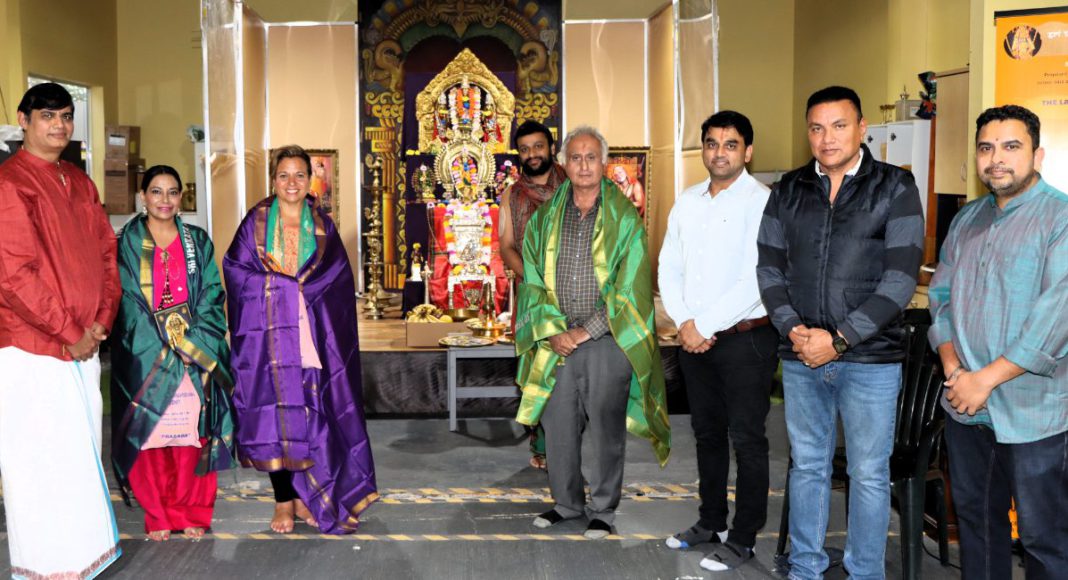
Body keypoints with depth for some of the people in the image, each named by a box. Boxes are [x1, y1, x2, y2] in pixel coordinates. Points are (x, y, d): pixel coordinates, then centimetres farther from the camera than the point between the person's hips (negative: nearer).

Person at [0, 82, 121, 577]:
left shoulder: (79, 183, 13)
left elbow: (106, 252, 13)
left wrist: (100, 322, 0)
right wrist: (69, 332, -14)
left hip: (83, 345, 8)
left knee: (81, 452, 15)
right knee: (42, 461, 0)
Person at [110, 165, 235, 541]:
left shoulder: (198, 242, 9)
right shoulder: (127, 244, 3)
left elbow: (212, 298, 4)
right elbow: (127, 303, -3)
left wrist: (192, 342, -10)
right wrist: (164, 345, -12)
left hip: (197, 356, 1)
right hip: (145, 357, -1)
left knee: (191, 433, 1)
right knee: (149, 435, 0)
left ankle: (192, 512, 12)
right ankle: (157, 515, 12)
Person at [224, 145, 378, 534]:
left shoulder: (322, 224, 10)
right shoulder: (256, 221, 5)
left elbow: (339, 276, 6)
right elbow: (236, 268, -1)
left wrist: (299, 288, -8)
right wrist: (283, 286, -10)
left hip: (314, 336, 2)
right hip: (270, 335, -1)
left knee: (315, 413, 0)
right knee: (276, 414, -1)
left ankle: (306, 498, 12)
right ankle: (284, 500, 10)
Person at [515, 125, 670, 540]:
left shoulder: (625, 219, -1)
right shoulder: (544, 219, 9)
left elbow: (630, 286, -6)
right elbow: (532, 280, 7)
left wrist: (589, 330, -9)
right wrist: (552, 330, -6)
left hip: (607, 338, -3)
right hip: (557, 341, 3)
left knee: (605, 427, 3)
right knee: (558, 425, 9)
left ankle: (602, 510, 18)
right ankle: (567, 503, 26)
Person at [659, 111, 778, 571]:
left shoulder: (761, 202, -11)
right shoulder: (687, 201, 10)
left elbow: (756, 281, -19)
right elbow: (669, 268, 10)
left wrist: (704, 326, -15)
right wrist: (684, 323, -5)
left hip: (745, 339, -6)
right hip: (694, 339, 7)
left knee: (746, 440, 2)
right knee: (707, 433, 17)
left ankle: (742, 540, 14)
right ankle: (711, 521, 32)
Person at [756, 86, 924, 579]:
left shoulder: (895, 188, -3)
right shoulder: (788, 190, 7)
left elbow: (900, 278, -10)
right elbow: (769, 267, 7)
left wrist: (839, 339, -14)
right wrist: (793, 329, -9)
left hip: (870, 358, -3)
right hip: (800, 357, 3)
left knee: (869, 475, 6)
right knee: (807, 466, 14)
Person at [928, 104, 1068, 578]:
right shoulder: (967, 220, 12)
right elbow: (941, 295, 12)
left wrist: (986, 378, -17)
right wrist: (952, 369, -3)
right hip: (965, 407, 6)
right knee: (975, 518, 18)